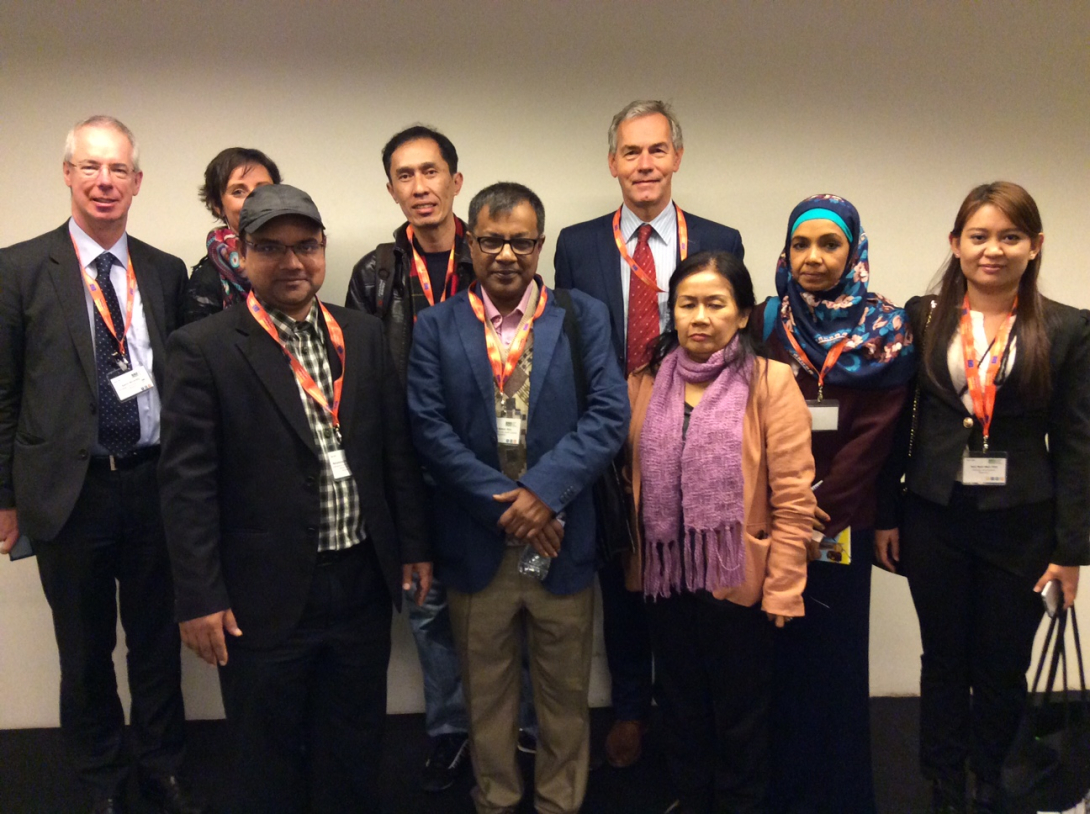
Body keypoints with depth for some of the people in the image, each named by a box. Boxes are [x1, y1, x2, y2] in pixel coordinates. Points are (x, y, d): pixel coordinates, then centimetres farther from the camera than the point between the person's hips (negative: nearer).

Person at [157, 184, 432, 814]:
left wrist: (415, 547, 8)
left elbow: (399, 449, 8)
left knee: (355, 751, 20)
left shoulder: (366, 336, 5)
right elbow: (188, 482, -10)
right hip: (267, 595, -3)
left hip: (364, 586, 4)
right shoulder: (204, 349, -8)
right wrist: (200, 597, -11)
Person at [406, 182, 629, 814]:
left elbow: (609, 415, -8)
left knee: (566, 692, 15)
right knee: (487, 694, 17)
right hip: (476, 544, 0)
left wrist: (543, 490, -19)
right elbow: (431, 428, -7)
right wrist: (503, 503, -15)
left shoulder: (584, 318, 1)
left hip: (562, 541, 0)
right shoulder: (437, 328, 1)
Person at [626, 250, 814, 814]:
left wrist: (782, 590, -13)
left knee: (740, 719, 15)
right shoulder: (645, 383, 4)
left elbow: (793, 498, -12)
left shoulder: (770, 382, -10)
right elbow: (635, 480, 9)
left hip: (739, 582, -4)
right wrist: (635, 566, 6)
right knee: (681, 710, 21)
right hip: (666, 579, 4)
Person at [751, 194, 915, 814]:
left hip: (844, 520, -1)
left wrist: (818, 509, -14)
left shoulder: (887, 332, -1)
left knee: (837, 654, 7)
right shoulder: (765, 323, 3)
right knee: (781, 652, 6)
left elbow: (875, 433, -7)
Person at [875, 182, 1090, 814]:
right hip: (934, 518, 1)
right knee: (944, 659, 13)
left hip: (1022, 524, 0)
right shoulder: (923, 318, 1)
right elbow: (895, 423, 3)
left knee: (1004, 665, 11)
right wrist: (886, 516, 2)